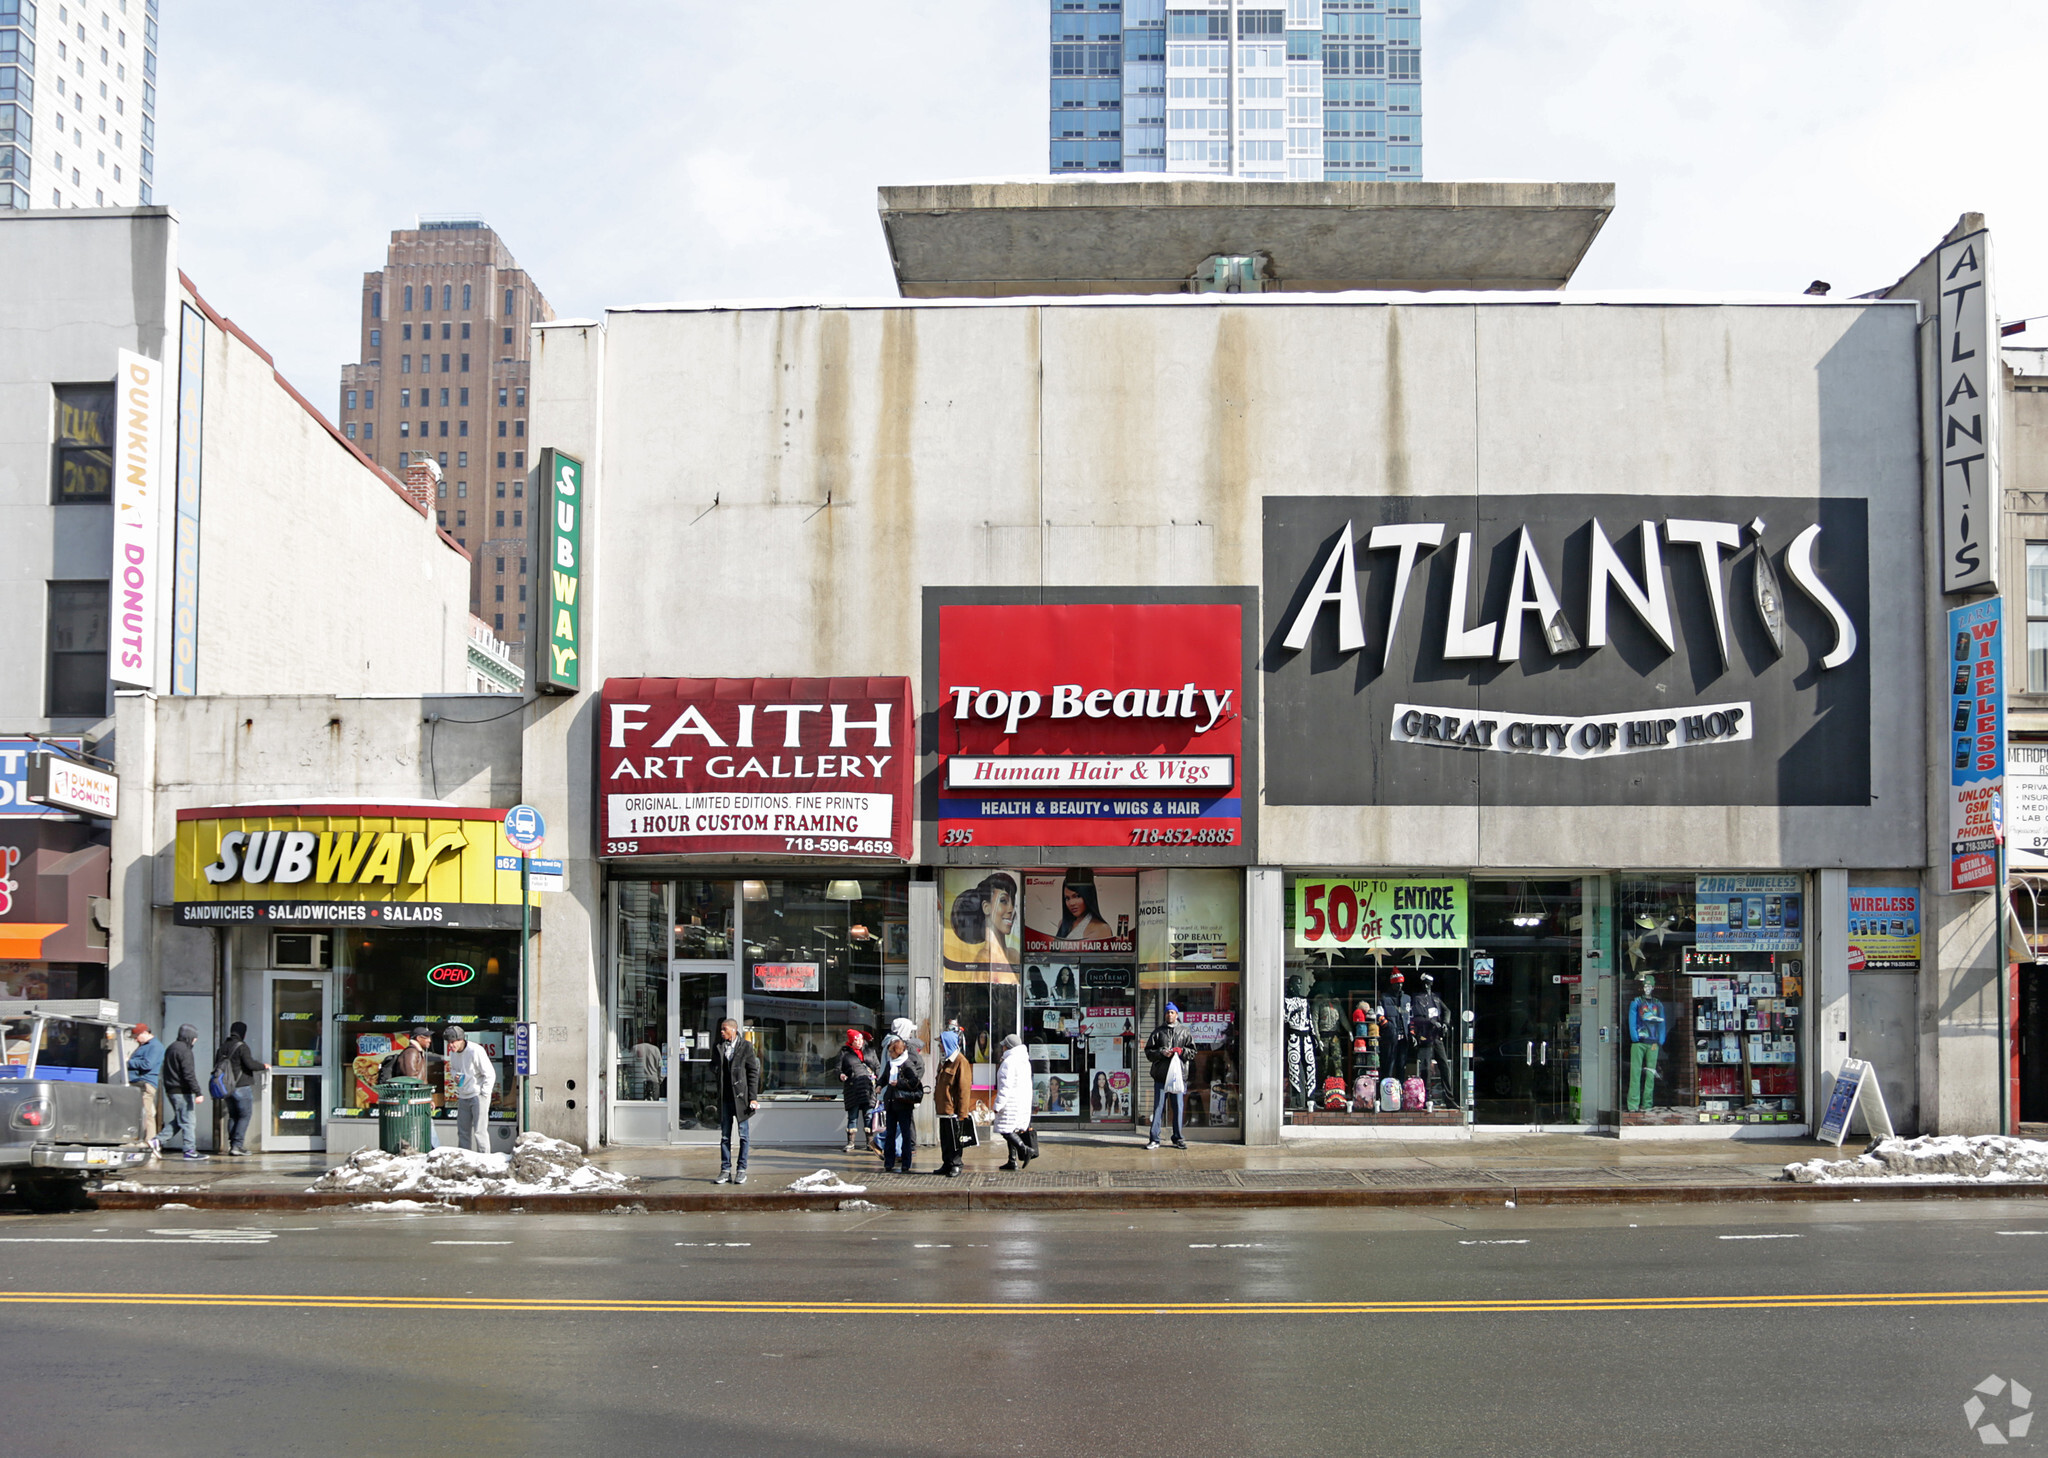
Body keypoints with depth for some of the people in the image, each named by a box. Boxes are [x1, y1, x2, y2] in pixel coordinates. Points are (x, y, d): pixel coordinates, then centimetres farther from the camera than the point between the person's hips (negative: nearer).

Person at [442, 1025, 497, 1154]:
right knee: (463, 1131, 11)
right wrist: (454, 1076, 0)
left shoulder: (475, 1051, -18)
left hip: (478, 1096, -7)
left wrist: (483, 1094, -14)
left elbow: (490, 1074, -15)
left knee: (479, 1131, -8)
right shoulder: (453, 1052, 4)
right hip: (463, 1097, 7)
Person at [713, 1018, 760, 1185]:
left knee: (743, 1134, 1)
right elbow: (718, 1072, 15)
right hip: (725, 1099, 4)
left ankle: (741, 1170, 6)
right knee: (725, 1135, 5)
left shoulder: (746, 1047, 0)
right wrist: (718, 1098, 10)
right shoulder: (720, 1048, 12)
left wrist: (753, 1097, -8)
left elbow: (753, 1073, -2)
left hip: (741, 1096, -4)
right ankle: (725, 1170, 9)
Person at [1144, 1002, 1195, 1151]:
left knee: (1178, 1107, 4)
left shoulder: (1184, 1031, 12)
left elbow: (1192, 1050, 11)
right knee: (1158, 1107, -2)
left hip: (1179, 1074, 1)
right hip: (1161, 1075, -1)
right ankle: (1154, 1140, 0)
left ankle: (1178, 1139, 13)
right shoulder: (1158, 1031, 10)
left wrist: (1181, 1051, -7)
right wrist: (1161, 1053, -10)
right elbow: (1148, 1051, 7)